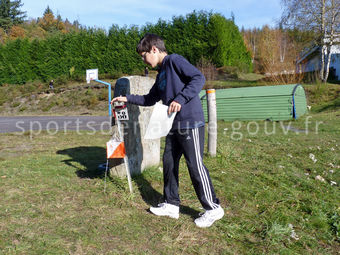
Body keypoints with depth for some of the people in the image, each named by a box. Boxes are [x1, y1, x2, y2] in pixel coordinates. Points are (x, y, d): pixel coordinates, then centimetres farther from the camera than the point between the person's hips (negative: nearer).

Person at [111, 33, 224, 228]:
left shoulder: (174, 60, -6)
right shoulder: (161, 74, 21)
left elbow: (199, 78, -19)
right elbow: (150, 99, 31)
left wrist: (180, 99, -26)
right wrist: (128, 99, 27)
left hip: (191, 122, -9)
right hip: (175, 124, 9)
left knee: (195, 165, -5)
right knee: (169, 162, 11)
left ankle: (213, 208, 9)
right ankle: (171, 205, 24)